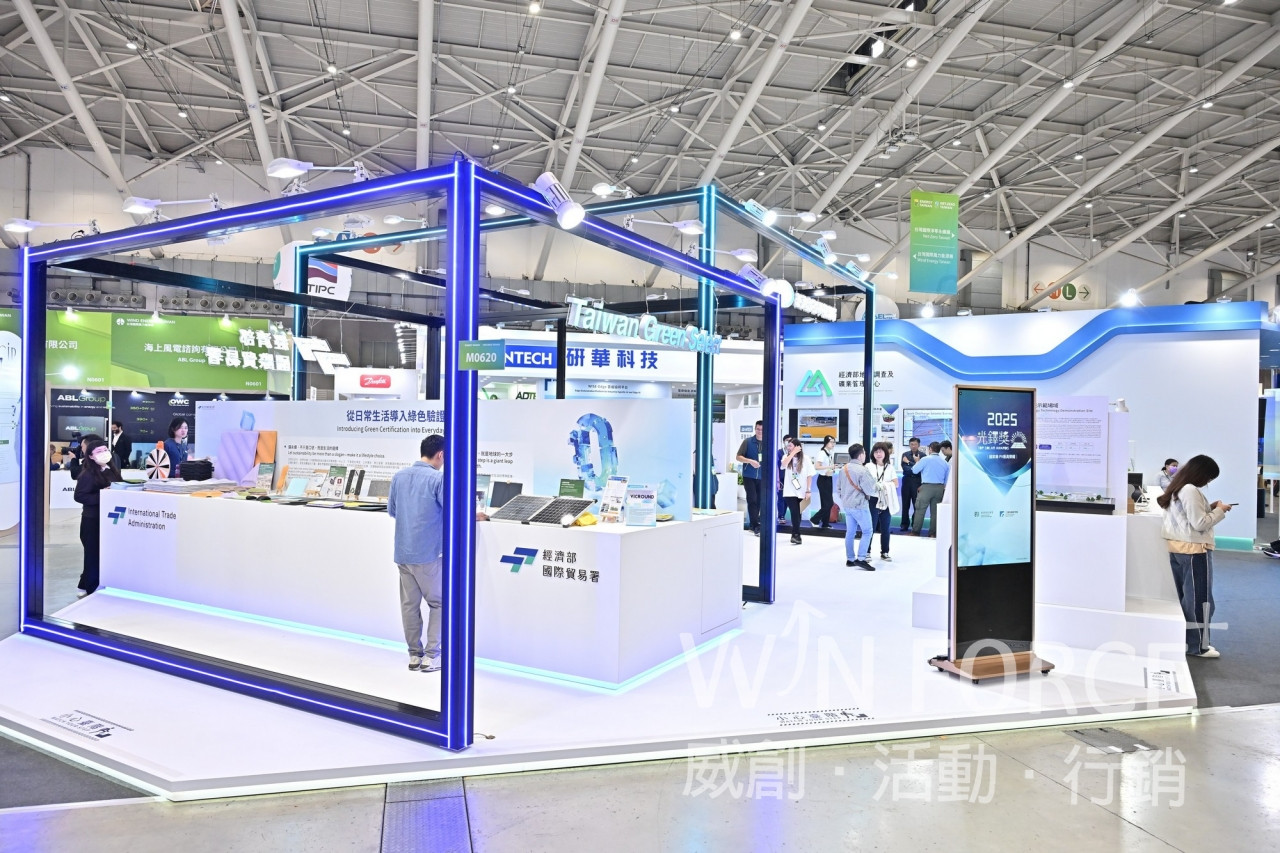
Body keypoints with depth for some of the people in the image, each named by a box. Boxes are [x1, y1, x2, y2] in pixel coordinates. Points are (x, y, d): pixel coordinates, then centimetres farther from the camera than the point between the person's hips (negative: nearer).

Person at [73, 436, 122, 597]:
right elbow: (79, 496, -17)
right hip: (93, 520, -7)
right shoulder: (88, 474, -12)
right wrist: (100, 496, -24)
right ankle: (90, 588, 12)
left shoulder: (113, 471, 9)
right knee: (94, 554, 0)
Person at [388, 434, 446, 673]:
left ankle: (414, 655, 19)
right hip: (429, 554, -5)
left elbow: (391, 511, 16)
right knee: (438, 603, 8)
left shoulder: (399, 476, 6)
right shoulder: (439, 479, -13)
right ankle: (431, 656, 6)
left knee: (409, 604, 12)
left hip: (402, 553, 6)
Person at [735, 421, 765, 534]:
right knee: (752, 500, -9)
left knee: (759, 501, 6)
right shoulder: (747, 441, 0)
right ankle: (756, 525, -5)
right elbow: (738, 457, 0)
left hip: (762, 477, 2)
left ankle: (752, 525, 18)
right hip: (749, 476, -2)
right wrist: (750, 461, -16)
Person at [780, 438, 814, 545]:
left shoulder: (805, 459, -3)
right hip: (789, 492, 0)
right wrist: (793, 453, -17)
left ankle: (795, 534, 25)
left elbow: (809, 476, -2)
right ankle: (796, 535, -10)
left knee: (797, 514, 12)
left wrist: (808, 491, -6)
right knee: (794, 513, -12)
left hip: (801, 492, 0)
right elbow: (784, 464, -22)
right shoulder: (786, 457, 2)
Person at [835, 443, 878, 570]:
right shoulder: (863, 470, -18)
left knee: (850, 532, 13)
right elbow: (870, 490, -17)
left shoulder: (843, 469, 6)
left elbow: (838, 488, 13)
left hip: (847, 506, 8)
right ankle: (861, 558, -6)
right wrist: (875, 485, 4)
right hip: (860, 506, -8)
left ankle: (850, 559, 17)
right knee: (867, 531, 0)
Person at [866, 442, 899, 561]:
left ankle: (884, 552, 20)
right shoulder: (868, 466, 0)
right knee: (871, 528, -3)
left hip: (886, 501, 3)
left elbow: (896, 484, 3)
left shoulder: (889, 467, 10)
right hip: (873, 501, -3)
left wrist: (884, 485, -11)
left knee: (885, 529, 9)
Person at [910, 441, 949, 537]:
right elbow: (947, 478, 11)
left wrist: (917, 462, 16)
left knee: (920, 510, -2)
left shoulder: (926, 459, -5)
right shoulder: (945, 462, 9)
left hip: (926, 487, -5)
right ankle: (933, 533, 10)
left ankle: (915, 532, -2)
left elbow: (914, 470, 0)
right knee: (935, 511, 9)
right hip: (940, 488, 5)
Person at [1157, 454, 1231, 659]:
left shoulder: (1177, 488, 10)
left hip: (1178, 548, 9)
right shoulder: (1191, 490, -20)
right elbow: (1200, 524, -19)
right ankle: (1198, 646, 10)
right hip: (1194, 550, -9)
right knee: (1200, 598, 2)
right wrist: (1219, 511, -6)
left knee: (1184, 596, 14)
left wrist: (1210, 508, 8)